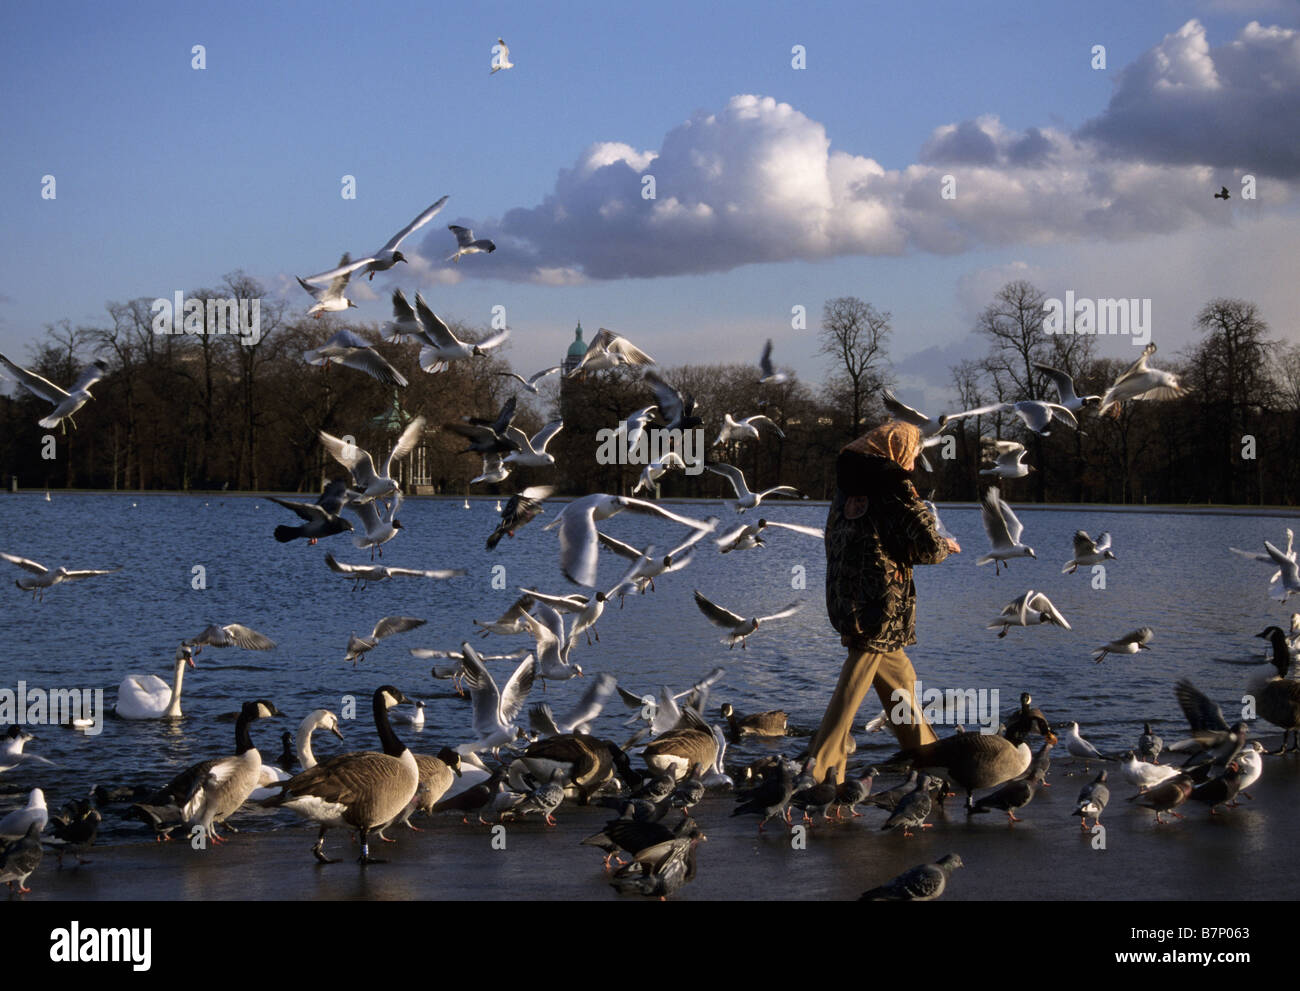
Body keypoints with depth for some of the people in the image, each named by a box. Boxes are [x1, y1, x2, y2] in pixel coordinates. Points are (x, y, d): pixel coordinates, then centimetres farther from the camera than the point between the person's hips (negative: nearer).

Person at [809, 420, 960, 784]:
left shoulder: (848, 488, 10)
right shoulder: (896, 491, -13)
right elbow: (927, 547, -14)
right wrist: (945, 546, 9)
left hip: (844, 599, 8)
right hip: (880, 602, -8)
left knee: (900, 677, 22)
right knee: (852, 687, -6)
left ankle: (923, 748, 34)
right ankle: (821, 767, -8)